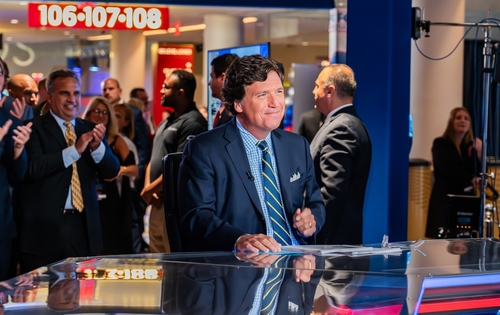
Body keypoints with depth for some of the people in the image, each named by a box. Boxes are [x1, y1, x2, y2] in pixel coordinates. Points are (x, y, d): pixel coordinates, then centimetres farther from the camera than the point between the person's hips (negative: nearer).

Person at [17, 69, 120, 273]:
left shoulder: (90, 130, 12)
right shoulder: (34, 128, -2)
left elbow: (112, 171, 6)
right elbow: (33, 168, -16)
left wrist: (97, 146, -13)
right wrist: (74, 150, -22)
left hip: (83, 226, 4)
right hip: (44, 227, -4)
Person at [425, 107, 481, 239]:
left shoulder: (472, 146, 13)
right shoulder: (440, 144, 2)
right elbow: (447, 169, -11)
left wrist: (479, 153, -10)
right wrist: (470, 179, -13)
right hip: (445, 198, -3)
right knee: (444, 238, -9)